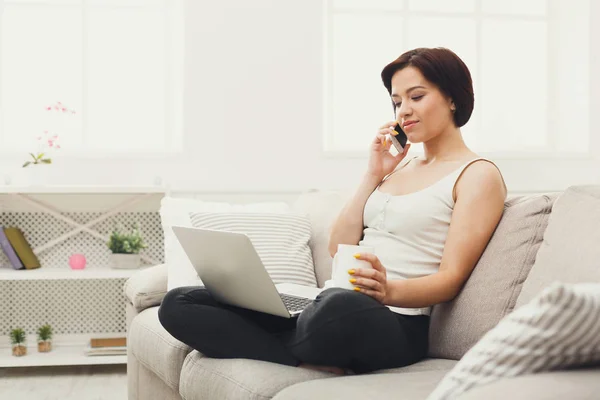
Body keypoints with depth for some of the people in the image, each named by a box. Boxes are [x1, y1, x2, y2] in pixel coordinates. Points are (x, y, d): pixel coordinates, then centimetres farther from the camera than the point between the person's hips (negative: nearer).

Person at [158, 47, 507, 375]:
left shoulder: (478, 175, 3)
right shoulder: (399, 166, 24)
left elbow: (451, 278, -8)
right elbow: (339, 248, 16)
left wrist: (390, 291, -28)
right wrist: (373, 175, 11)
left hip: (395, 324, -8)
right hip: (334, 306, 8)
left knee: (339, 307, -46)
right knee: (180, 304, -9)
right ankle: (316, 365, -23)